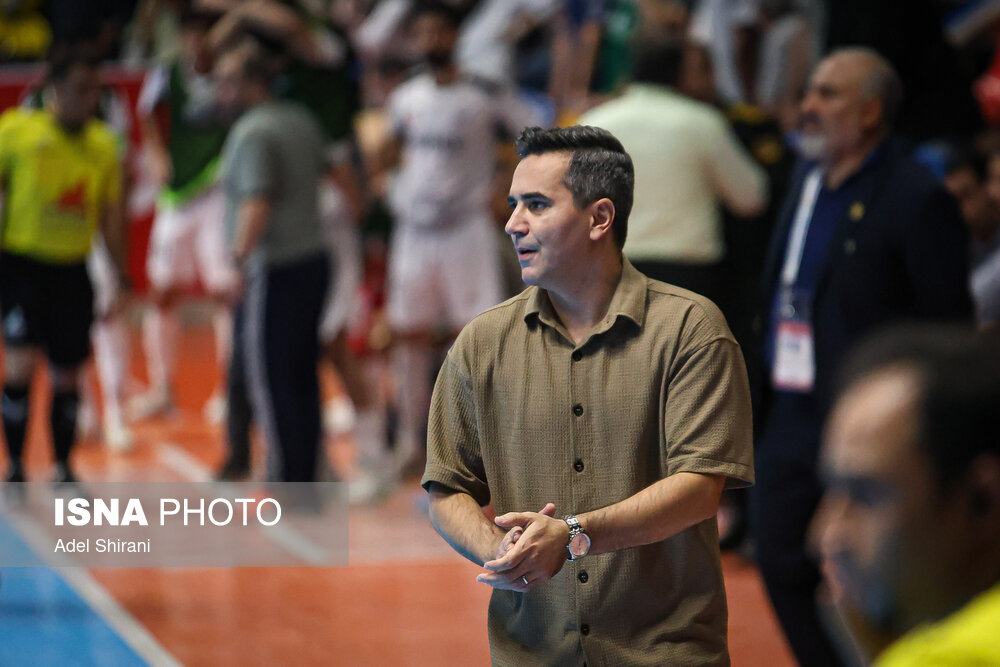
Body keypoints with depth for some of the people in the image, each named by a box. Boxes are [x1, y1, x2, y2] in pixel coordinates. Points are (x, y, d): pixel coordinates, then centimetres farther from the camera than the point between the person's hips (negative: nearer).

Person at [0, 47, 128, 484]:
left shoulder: (103, 144, 6)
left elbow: (110, 217, 12)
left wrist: (122, 280, 10)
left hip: (72, 271, 4)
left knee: (68, 375, 8)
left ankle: (63, 469, 25)